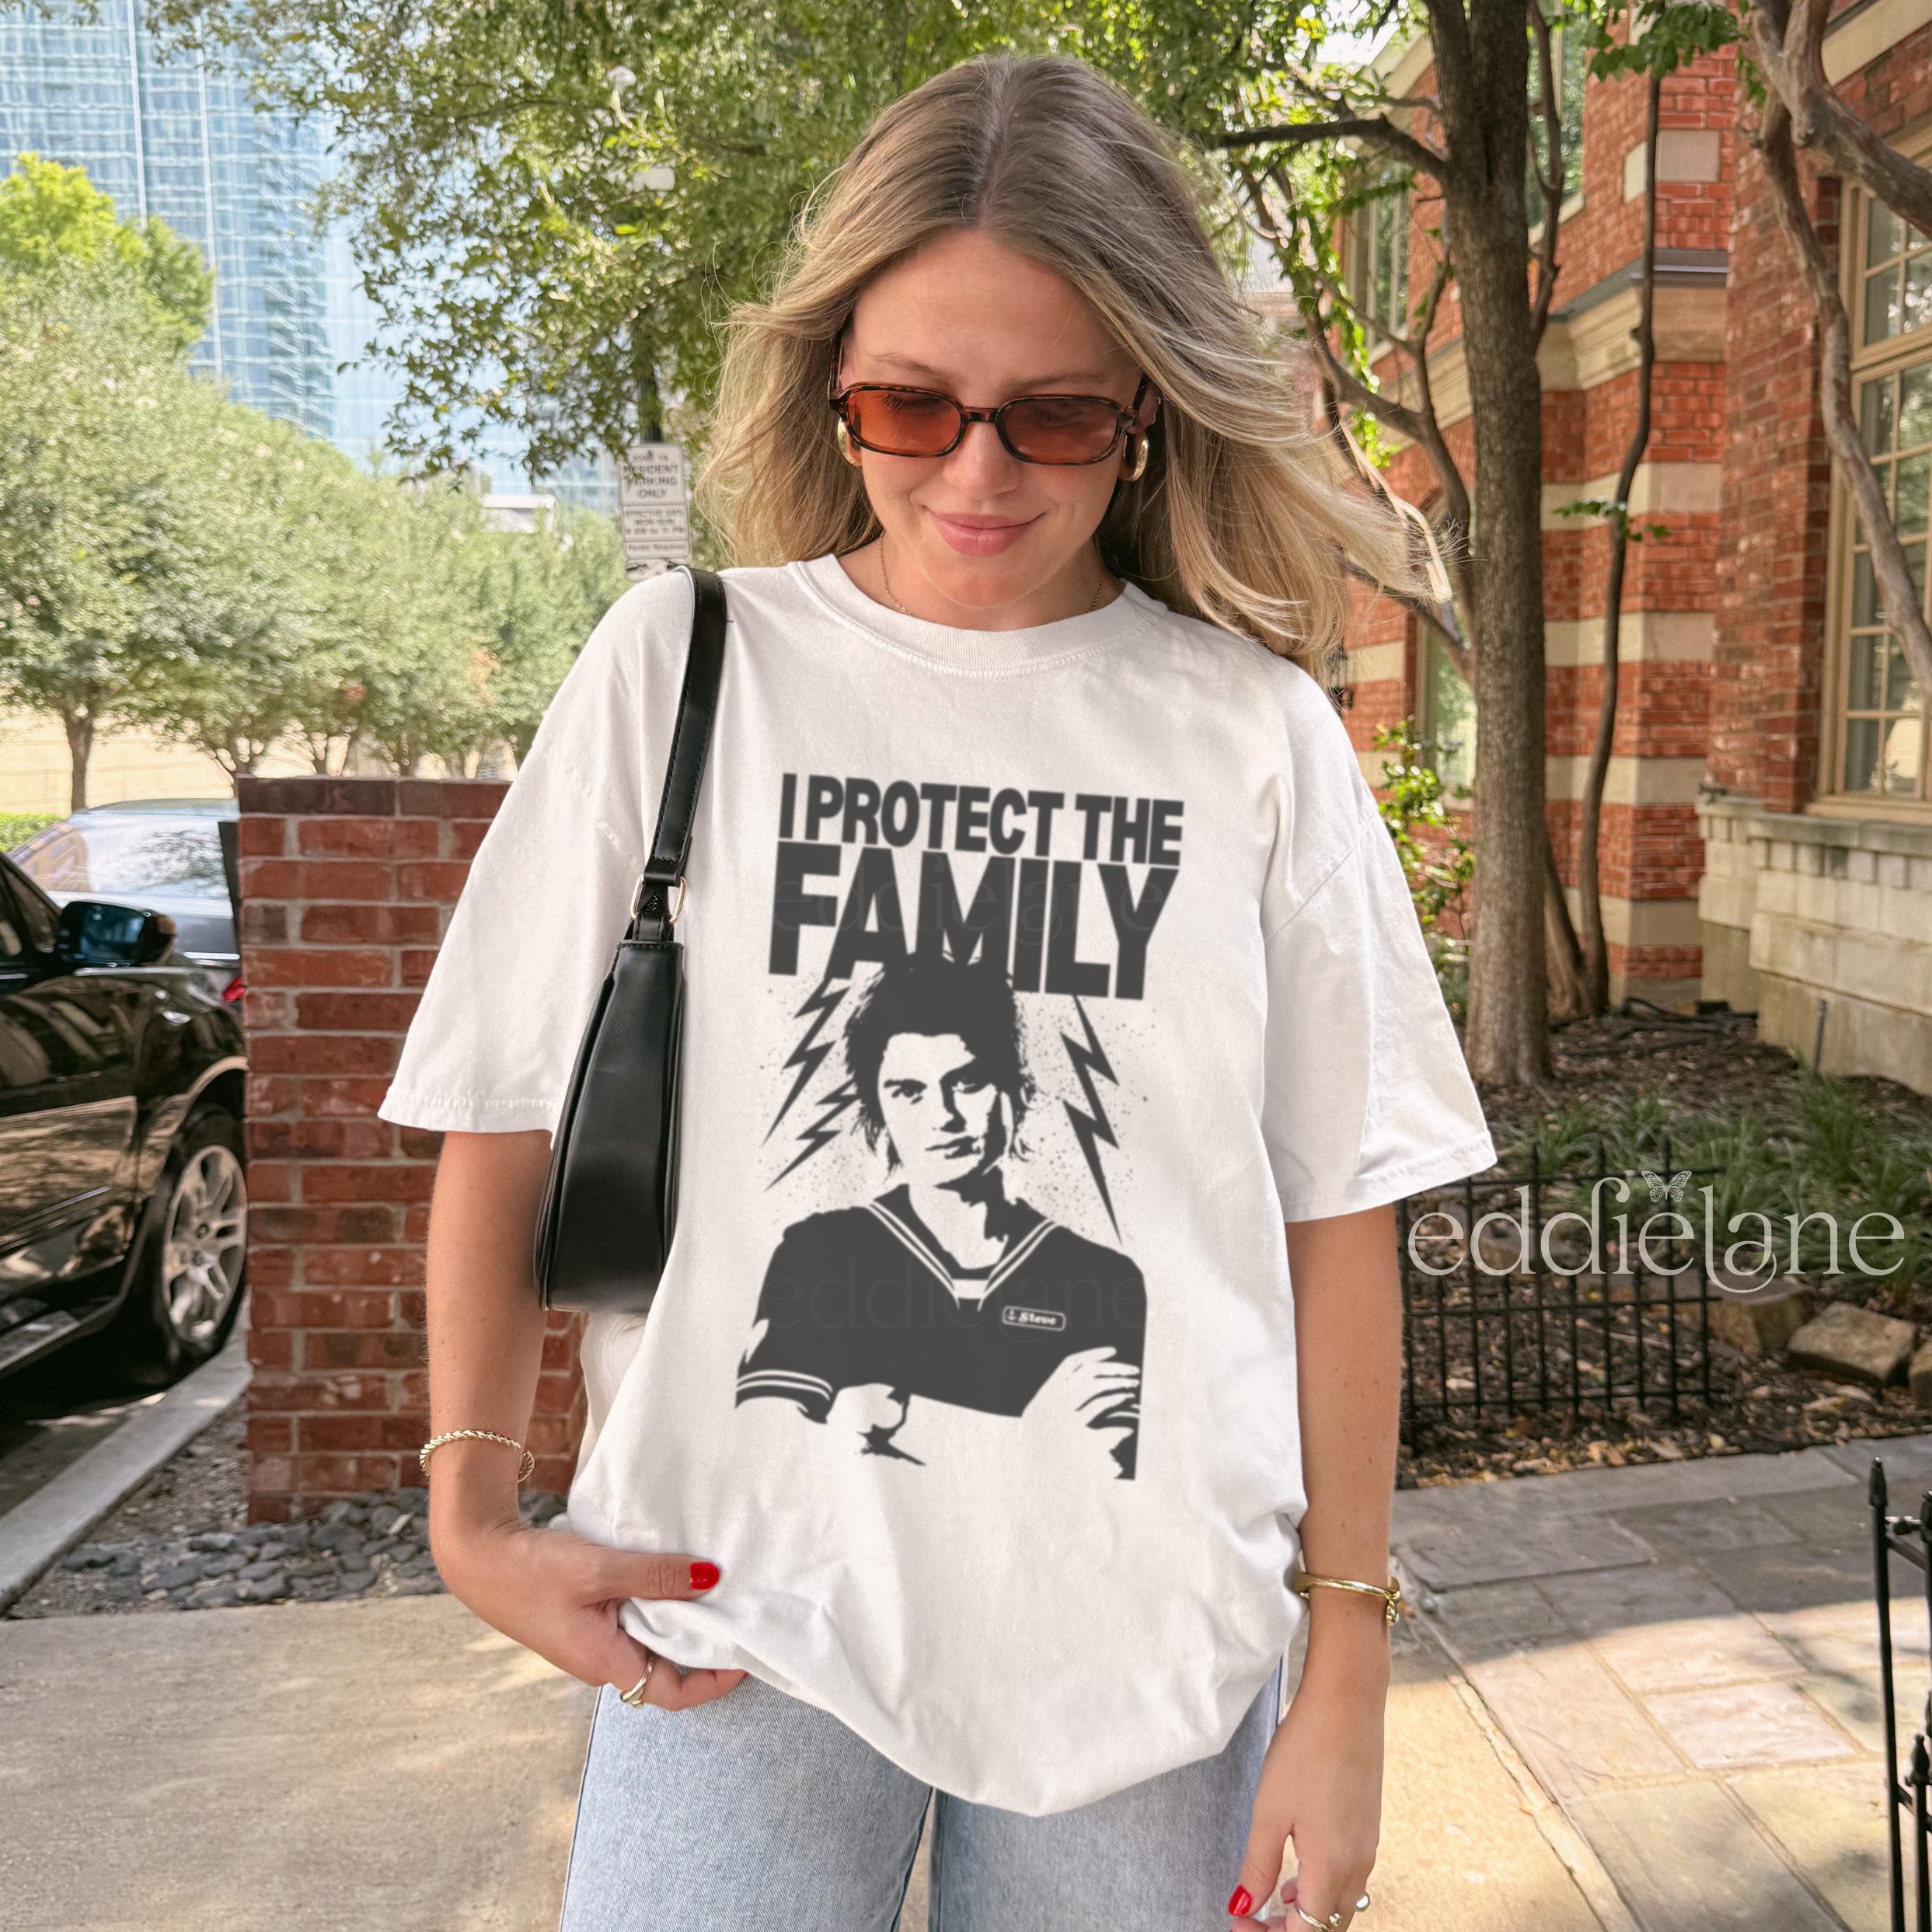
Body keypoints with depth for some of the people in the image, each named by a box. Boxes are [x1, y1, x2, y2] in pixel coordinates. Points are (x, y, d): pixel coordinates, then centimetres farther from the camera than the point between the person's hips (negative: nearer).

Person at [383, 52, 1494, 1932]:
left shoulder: (1253, 733, -3)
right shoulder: (680, 666, -3)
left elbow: (1339, 1210, -2)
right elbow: (508, 1112, 1)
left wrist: (1348, 1671, -1)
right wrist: (474, 1508, -4)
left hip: (1147, 1639, 1)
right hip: (739, 1613, 0)